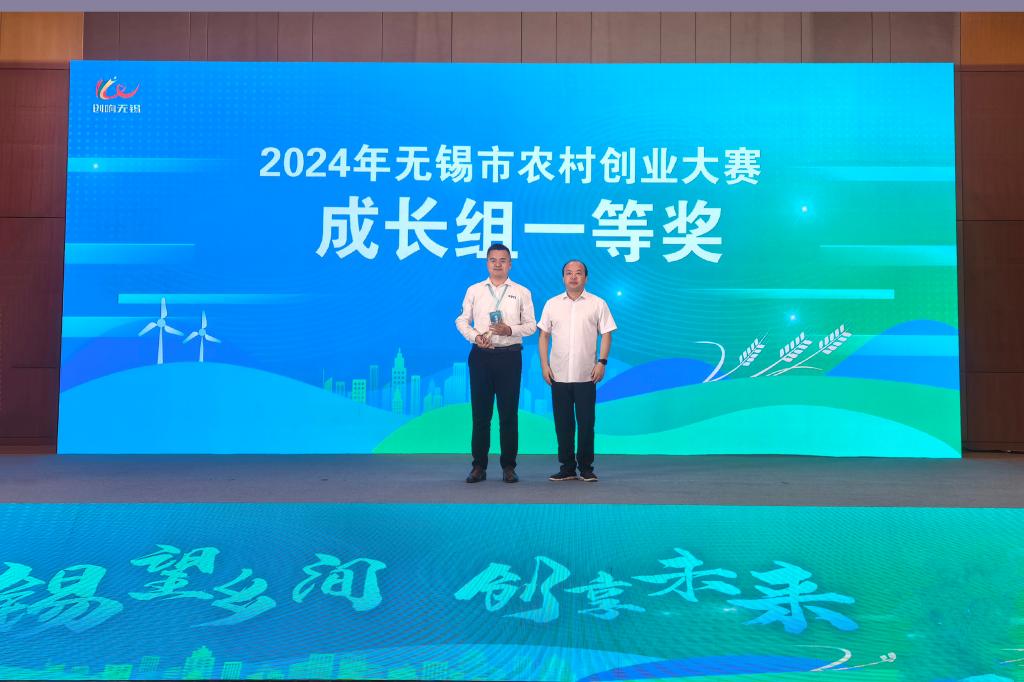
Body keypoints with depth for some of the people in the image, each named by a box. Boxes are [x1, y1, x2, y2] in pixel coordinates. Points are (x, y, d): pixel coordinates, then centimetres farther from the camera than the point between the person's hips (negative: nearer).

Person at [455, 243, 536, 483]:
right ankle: (479, 465, 12)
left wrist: (510, 330, -13)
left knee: (509, 413, 3)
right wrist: (474, 336, -9)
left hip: (509, 356, -1)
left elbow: (531, 325, 5)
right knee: (480, 412, 4)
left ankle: (508, 466, 12)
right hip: (481, 355, 1)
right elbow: (462, 320, 9)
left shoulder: (521, 292, 7)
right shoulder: (474, 290, 10)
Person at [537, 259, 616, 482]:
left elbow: (606, 335, 2)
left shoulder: (598, 304, 3)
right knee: (562, 423, 7)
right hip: (559, 375, 2)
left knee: (586, 423, 2)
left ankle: (586, 468, 13)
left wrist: (602, 362, -8)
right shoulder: (552, 304, 9)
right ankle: (566, 467, 16)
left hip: (586, 376, -2)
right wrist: (544, 365, 2)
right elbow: (544, 336, 10)